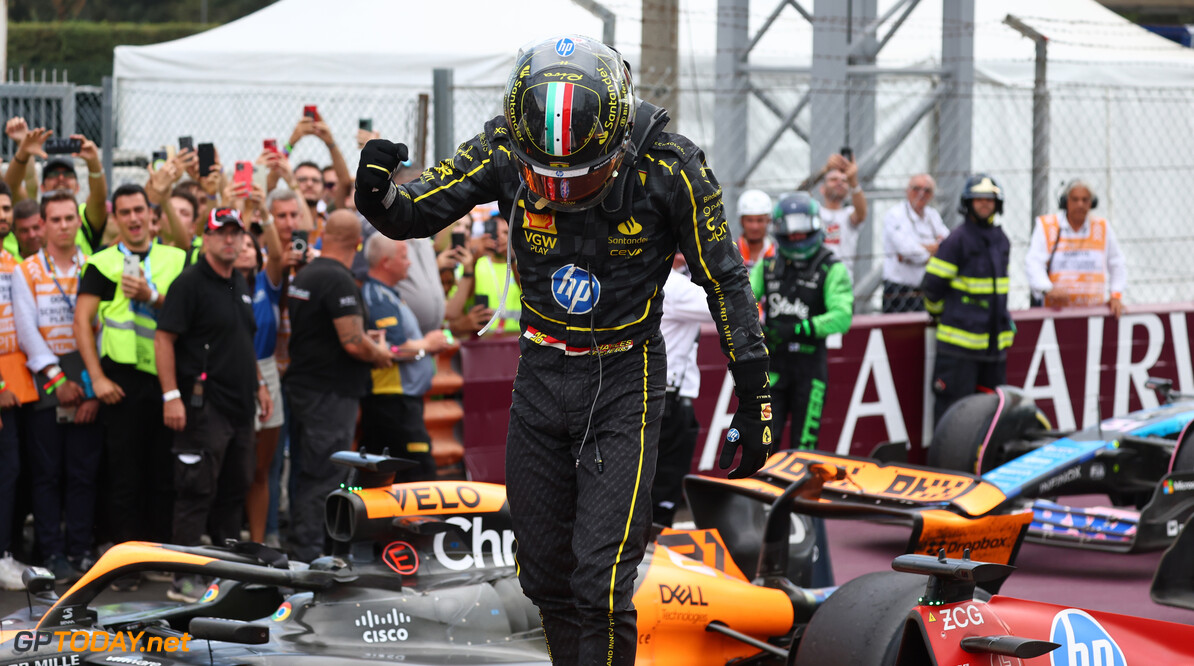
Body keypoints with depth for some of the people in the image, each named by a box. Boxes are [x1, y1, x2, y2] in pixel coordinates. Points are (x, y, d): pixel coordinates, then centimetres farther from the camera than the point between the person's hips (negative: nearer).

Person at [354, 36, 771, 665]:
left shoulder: (668, 166, -20)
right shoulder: (504, 150, -13)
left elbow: (726, 282, -10)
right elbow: (412, 215, -3)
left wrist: (754, 400, -8)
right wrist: (376, 192, -28)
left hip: (625, 382, -4)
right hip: (541, 375, 4)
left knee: (601, 584, -12)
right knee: (546, 576, 11)